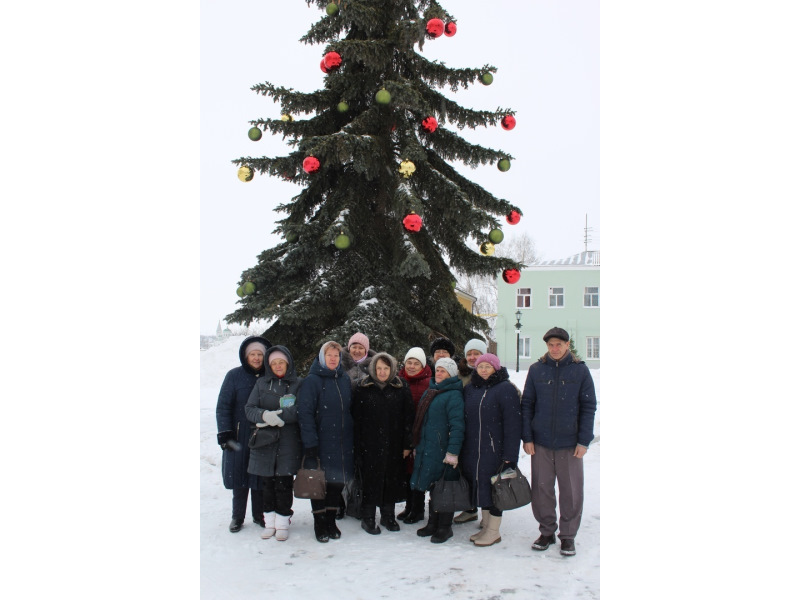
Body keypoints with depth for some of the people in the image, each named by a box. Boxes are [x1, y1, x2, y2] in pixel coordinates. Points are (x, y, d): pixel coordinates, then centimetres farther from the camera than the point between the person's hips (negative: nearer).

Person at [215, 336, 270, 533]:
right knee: (239, 475, 6)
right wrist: (224, 433, -10)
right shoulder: (234, 376, -3)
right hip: (239, 436, -1)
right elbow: (223, 406, -4)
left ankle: (259, 514, 22)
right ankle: (238, 516, 20)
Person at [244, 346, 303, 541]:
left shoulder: (298, 384, 2)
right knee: (267, 483, 9)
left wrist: (277, 416, -19)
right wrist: (265, 415, -19)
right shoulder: (262, 383, 10)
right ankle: (270, 521, 22)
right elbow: (249, 408, 1)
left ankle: (282, 523, 13)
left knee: (284, 483, -1)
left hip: (288, 443, -2)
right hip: (264, 442, 3)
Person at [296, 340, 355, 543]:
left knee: (338, 482, 11)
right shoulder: (312, 380, -8)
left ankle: (331, 521, 27)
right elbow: (304, 412, -13)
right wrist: (310, 442, -19)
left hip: (342, 442, 5)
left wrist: (351, 438, 12)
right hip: (321, 442, -5)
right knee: (319, 482, 5)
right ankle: (319, 524, 20)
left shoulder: (345, 379, 10)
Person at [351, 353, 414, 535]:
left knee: (391, 479, 9)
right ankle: (368, 518, 16)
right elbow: (355, 417, -1)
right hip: (369, 444, -2)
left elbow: (408, 417, 2)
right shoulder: (363, 387, -1)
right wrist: (357, 443, -6)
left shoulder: (401, 388, 2)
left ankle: (388, 515, 25)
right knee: (371, 479, 2)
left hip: (393, 444, 2)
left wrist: (407, 444, -2)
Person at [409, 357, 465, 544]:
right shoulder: (430, 391, 16)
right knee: (430, 486, 15)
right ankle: (432, 523, 27)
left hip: (442, 451, -8)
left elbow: (457, 425, -18)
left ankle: (445, 527, 14)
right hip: (426, 450, 8)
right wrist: (417, 446, 21)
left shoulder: (454, 395, -11)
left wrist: (453, 452, -22)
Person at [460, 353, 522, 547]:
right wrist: (460, 448, 10)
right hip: (472, 451, 6)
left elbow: (513, 423, -13)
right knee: (480, 487, 13)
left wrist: (510, 454, -17)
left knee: (493, 488, 1)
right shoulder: (470, 389, 11)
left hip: (495, 450, -6)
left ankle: (494, 532, 14)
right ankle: (485, 526, 27)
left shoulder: (505, 389, -9)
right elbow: (464, 418, 15)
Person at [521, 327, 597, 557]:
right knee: (541, 489, 8)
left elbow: (588, 407, 1)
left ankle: (568, 536, 22)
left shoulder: (580, 370, -1)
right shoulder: (536, 370, 3)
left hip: (570, 443, -1)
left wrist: (584, 441, -5)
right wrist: (527, 437, 0)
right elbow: (527, 404, 6)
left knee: (571, 491, 5)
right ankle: (546, 532, 25)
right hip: (540, 443, 1)